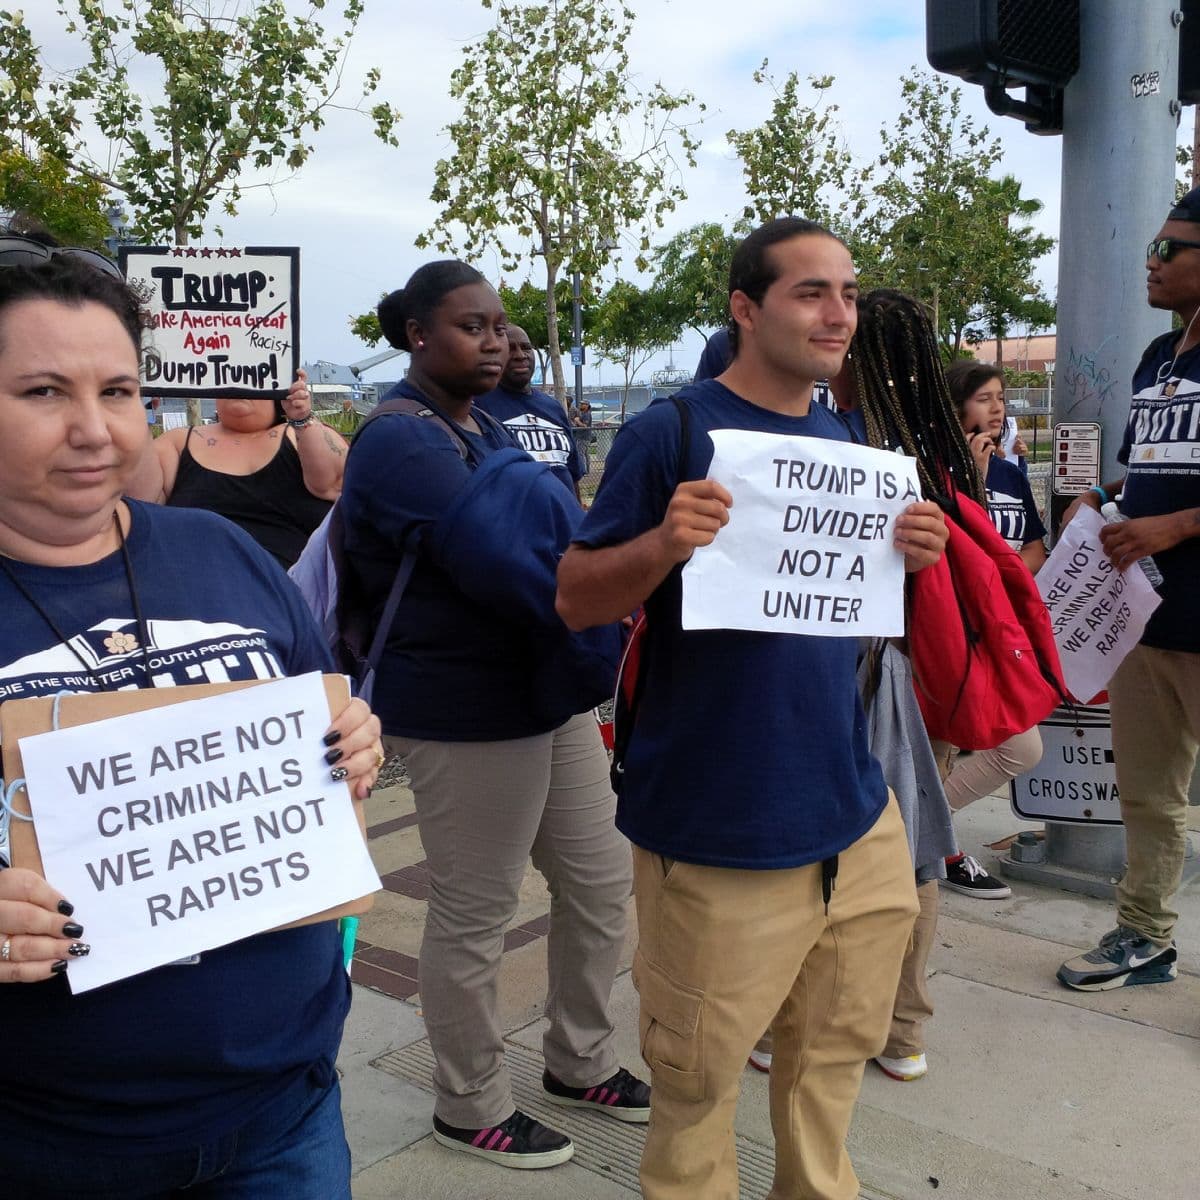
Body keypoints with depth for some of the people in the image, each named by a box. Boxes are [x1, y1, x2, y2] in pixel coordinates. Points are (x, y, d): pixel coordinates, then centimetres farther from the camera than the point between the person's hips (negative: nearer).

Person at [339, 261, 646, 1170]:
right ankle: (471, 1109, 27)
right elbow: (505, 564, -26)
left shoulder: (486, 427, 15)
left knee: (601, 884, 16)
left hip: (548, 693, 9)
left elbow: (552, 533, 16)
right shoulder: (401, 441, -15)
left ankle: (581, 1065, 36)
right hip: (467, 715, -9)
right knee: (472, 918, 6)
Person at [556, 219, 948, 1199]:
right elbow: (575, 600, -9)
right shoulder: (671, 434, -10)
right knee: (698, 1069, 10)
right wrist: (663, 544, -28)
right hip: (715, 825, -6)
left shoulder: (847, 442, 8)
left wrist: (905, 558, -5)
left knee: (839, 1045, 20)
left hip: (856, 816, 6)